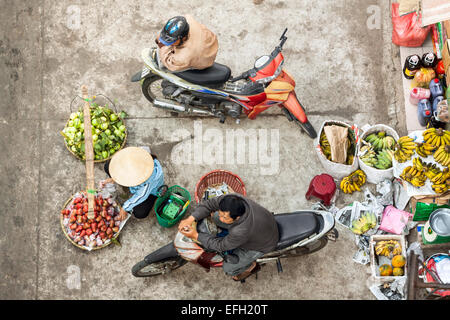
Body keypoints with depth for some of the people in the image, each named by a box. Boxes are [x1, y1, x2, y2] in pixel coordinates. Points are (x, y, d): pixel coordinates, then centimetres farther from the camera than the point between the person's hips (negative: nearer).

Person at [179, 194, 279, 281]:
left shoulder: (241, 231, -45)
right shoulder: (231, 198, -30)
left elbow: (221, 245, -27)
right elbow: (210, 203, -15)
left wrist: (196, 236, -26)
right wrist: (190, 219, -27)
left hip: (262, 245, -6)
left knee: (228, 268, -1)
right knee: (216, 217, 6)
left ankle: (251, 266, 28)